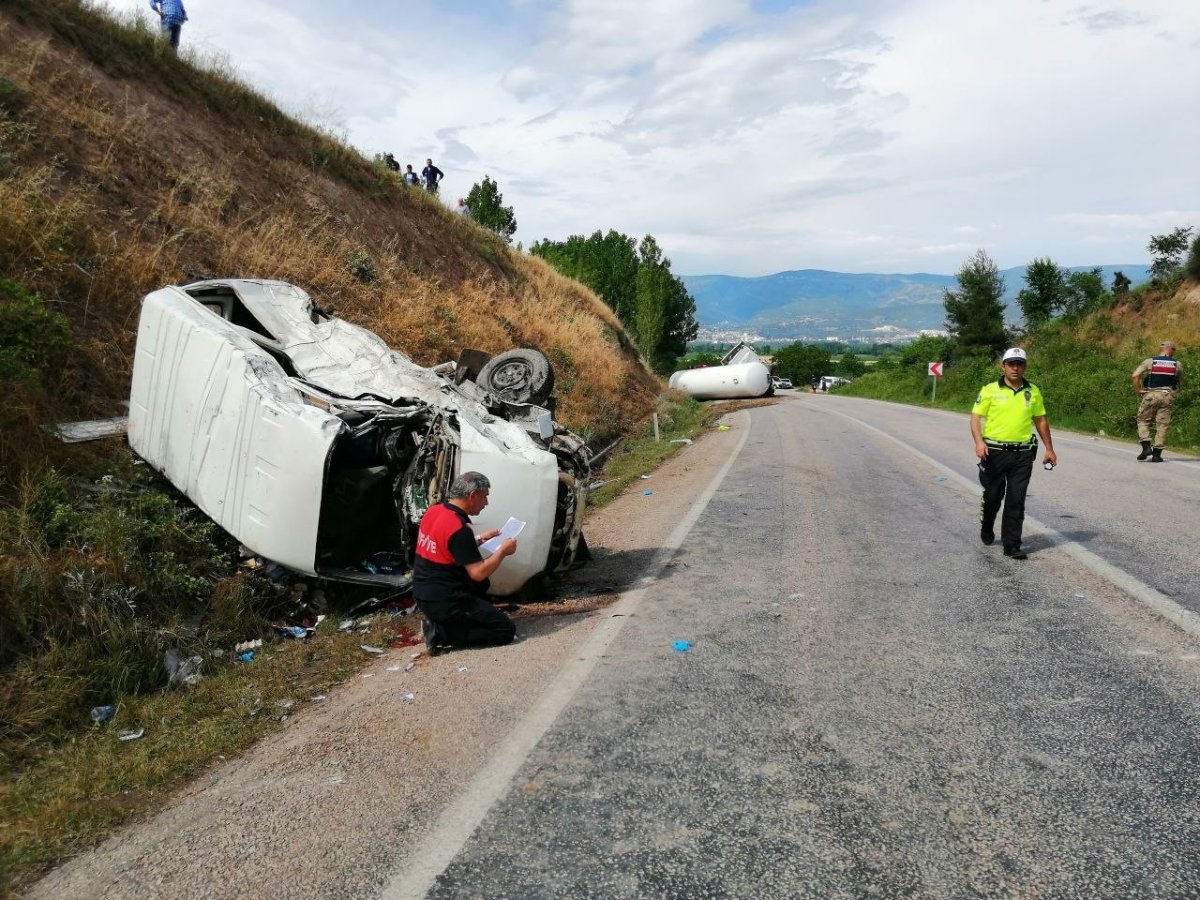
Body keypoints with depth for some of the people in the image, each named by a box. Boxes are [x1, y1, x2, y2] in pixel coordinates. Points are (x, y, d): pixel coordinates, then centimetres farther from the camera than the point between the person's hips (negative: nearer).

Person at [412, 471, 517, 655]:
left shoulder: (433, 511, 5)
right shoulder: (458, 527, -22)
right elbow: (478, 573, -22)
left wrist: (479, 539, 16)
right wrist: (503, 551, -8)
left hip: (422, 593, 9)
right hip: (443, 601, -9)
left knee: (480, 586, 32)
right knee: (506, 629, -3)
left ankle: (441, 622, 14)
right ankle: (441, 632, -8)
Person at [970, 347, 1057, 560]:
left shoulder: (1033, 391, 8)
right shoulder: (990, 390, -1)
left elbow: (1041, 420, 15)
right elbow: (976, 417, -4)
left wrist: (1049, 448, 14)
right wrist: (979, 441, -20)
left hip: (1023, 455, 2)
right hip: (995, 452, -1)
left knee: (1016, 501, 0)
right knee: (992, 497, 11)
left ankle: (1012, 545, 5)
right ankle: (986, 529, 38)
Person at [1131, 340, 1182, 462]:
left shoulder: (1149, 361, -2)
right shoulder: (1177, 364, 3)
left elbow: (1135, 375, -12)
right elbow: (1179, 378, 13)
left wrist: (1138, 390, -4)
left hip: (1151, 395, -1)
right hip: (1168, 396, 1)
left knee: (1143, 420, 12)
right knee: (1162, 425, 4)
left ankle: (1146, 447, -4)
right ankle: (1157, 454, 4)